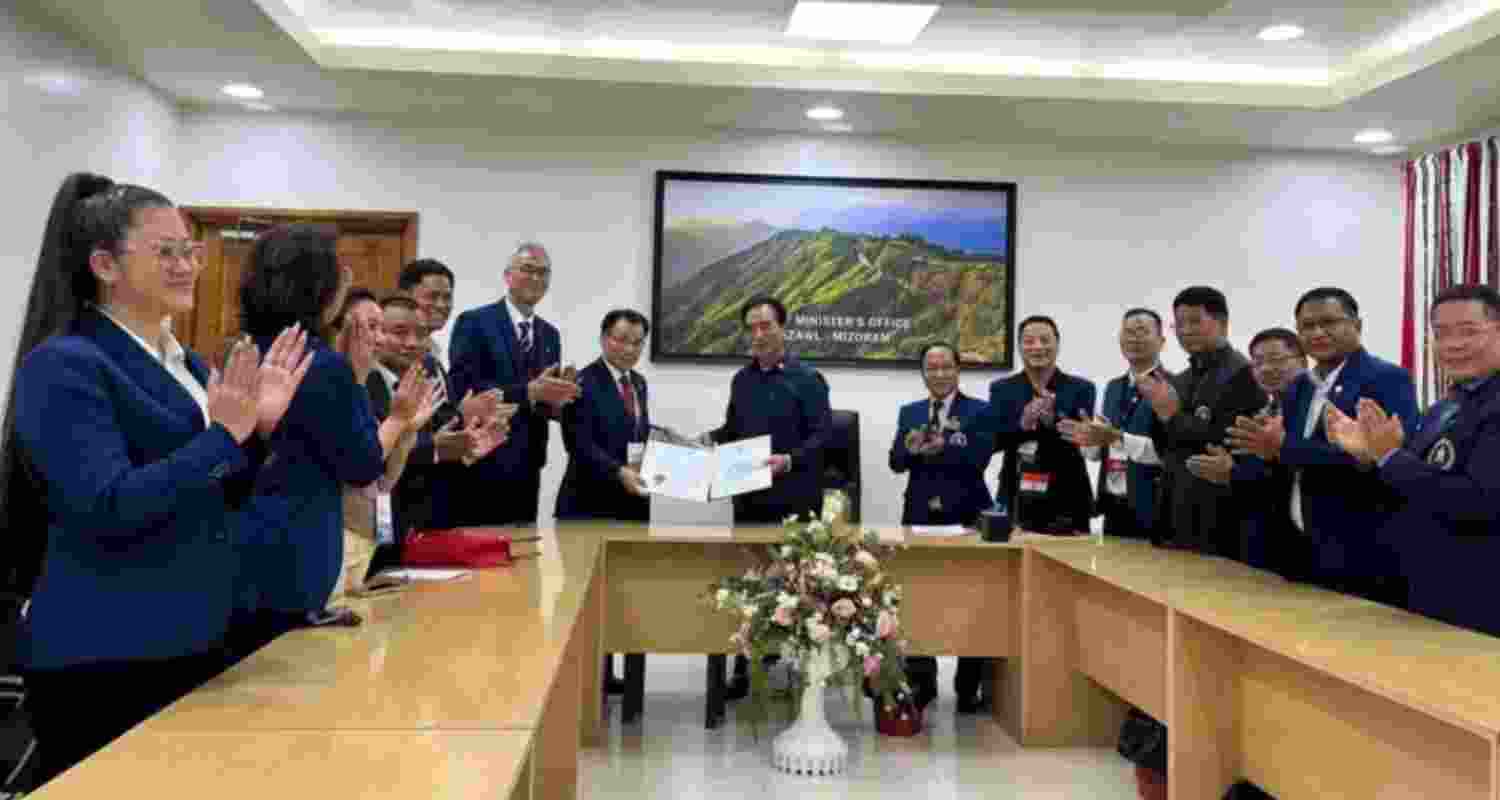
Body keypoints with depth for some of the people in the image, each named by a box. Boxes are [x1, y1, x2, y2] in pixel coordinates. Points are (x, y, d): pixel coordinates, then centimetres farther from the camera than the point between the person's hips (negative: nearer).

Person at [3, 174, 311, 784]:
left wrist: (260, 425, -2)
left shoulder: (186, 363, 10)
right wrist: (223, 434, -23)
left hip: (193, 639, 8)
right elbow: (105, 508, -23)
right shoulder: (63, 365, -13)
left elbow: (223, 496, 14)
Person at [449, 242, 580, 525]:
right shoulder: (473, 322, -6)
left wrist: (556, 399, -9)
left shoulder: (550, 334, 13)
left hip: (526, 469, 6)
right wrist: (528, 391, -24)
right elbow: (463, 388, -16)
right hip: (481, 466, -6)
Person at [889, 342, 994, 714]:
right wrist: (910, 449, -20)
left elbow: (979, 459, -13)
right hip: (920, 517, 3)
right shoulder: (909, 413, 10)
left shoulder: (980, 411, 0)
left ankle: (968, 686, 15)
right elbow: (895, 462, 1)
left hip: (965, 518, -3)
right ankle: (921, 681, 17)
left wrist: (941, 448, -26)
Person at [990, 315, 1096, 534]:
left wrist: (1052, 419, -27)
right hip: (1016, 498, 1)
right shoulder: (1001, 388, 7)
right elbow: (992, 441, -1)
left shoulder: (1081, 388, 3)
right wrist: (1022, 424, -19)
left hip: (1066, 498, -1)